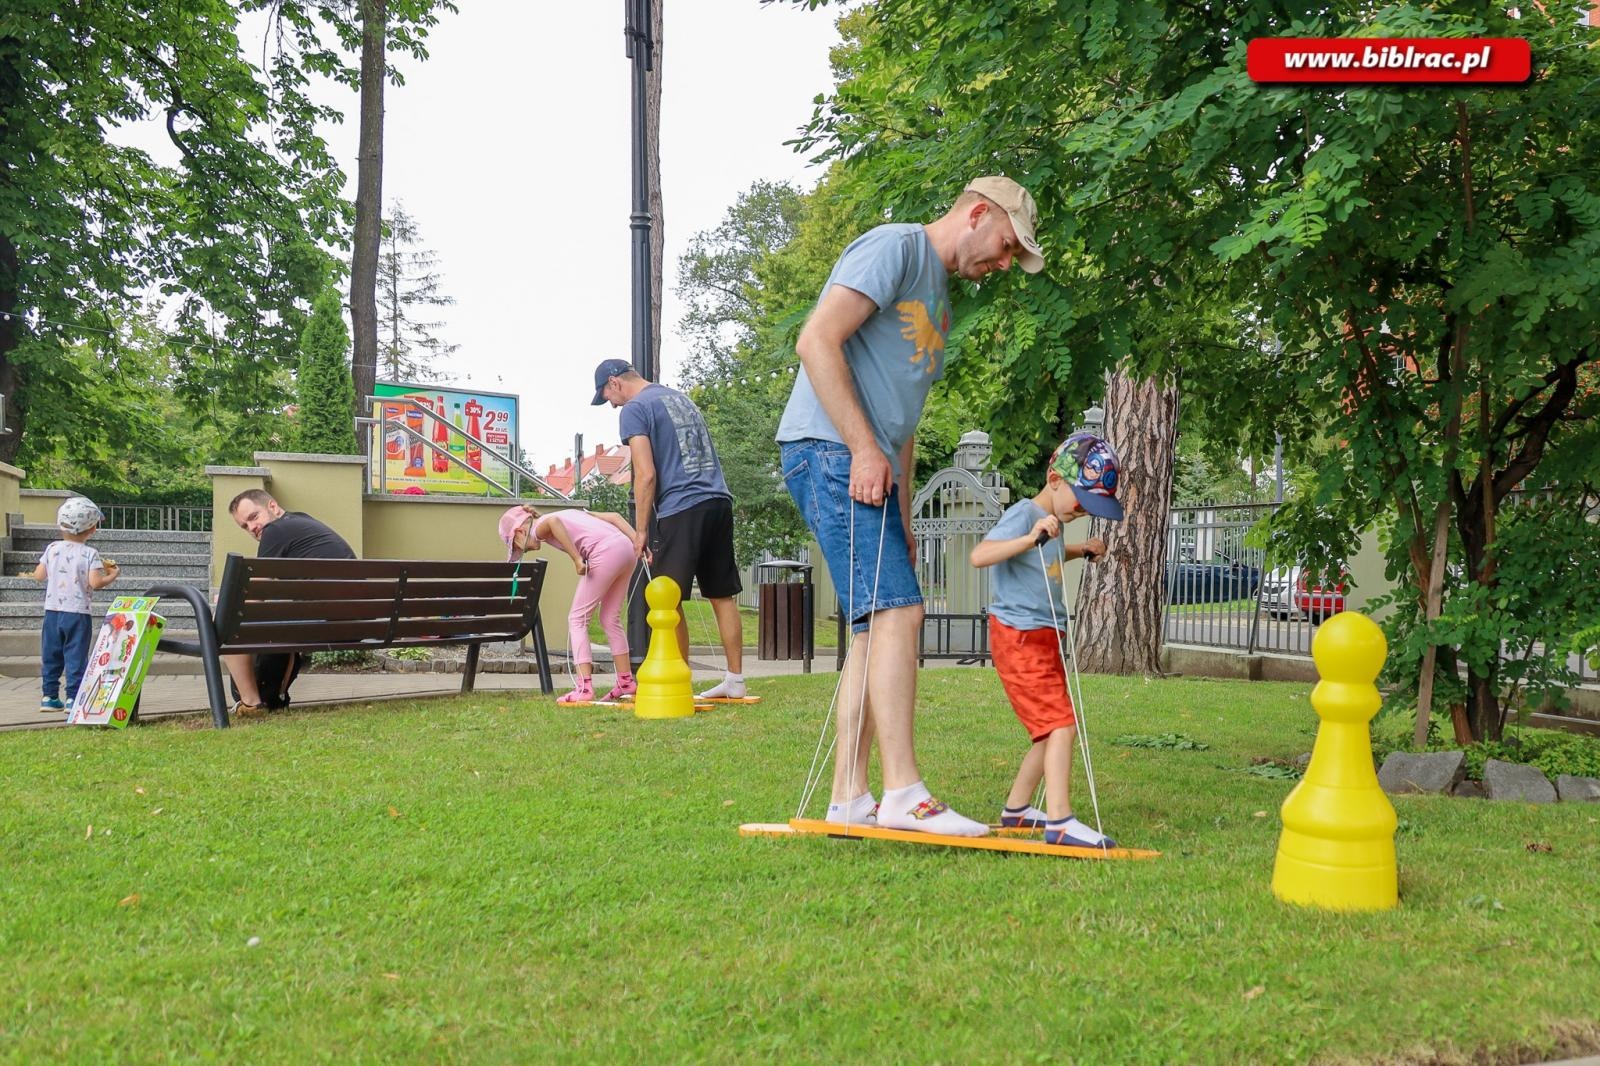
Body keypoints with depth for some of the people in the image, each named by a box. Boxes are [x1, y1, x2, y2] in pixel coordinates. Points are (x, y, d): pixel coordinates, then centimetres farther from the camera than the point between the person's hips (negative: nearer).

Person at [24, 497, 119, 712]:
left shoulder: (52, 549, 3)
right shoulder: (90, 554, -9)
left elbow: (39, 575, 5)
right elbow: (95, 583, -18)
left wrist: (29, 574, 27)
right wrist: (111, 576, -1)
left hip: (52, 611, 4)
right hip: (78, 613, -4)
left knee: (50, 656, 13)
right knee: (76, 656, 0)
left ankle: (49, 696, 17)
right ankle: (73, 697, -2)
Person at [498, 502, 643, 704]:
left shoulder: (539, 527, 8)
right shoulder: (569, 514, 30)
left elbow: (553, 521, -19)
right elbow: (614, 516, 21)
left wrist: (577, 559, -17)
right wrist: (638, 541, 11)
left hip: (606, 552, -8)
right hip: (626, 547, 8)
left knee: (577, 619, 3)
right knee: (611, 618, 20)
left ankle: (585, 687, -4)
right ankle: (626, 682, 25)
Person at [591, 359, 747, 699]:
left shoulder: (635, 409, -2)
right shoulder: (681, 398, 23)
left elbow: (646, 476, -11)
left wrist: (641, 530, -4)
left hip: (681, 508, -8)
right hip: (719, 499, 8)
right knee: (722, 596, 10)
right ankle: (735, 680, 14)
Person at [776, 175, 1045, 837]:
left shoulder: (939, 298, 27)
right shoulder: (895, 246, -2)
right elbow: (816, 340, -16)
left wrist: (902, 522, 20)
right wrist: (864, 448, -19)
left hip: (870, 469, 10)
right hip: (830, 452, -10)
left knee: (879, 625, 5)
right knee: (897, 609, -16)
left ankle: (849, 797, 9)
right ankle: (904, 793, -15)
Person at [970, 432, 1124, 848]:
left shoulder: (1051, 521, 13)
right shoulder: (1024, 514, -15)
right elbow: (979, 555, -31)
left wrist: (1082, 549, 22)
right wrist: (1030, 537, -42)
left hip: (1044, 638, 10)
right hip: (1019, 637, -10)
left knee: (1052, 729, 16)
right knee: (1061, 724, -17)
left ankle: (1016, 808, 27)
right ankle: (1059, 822, -19)